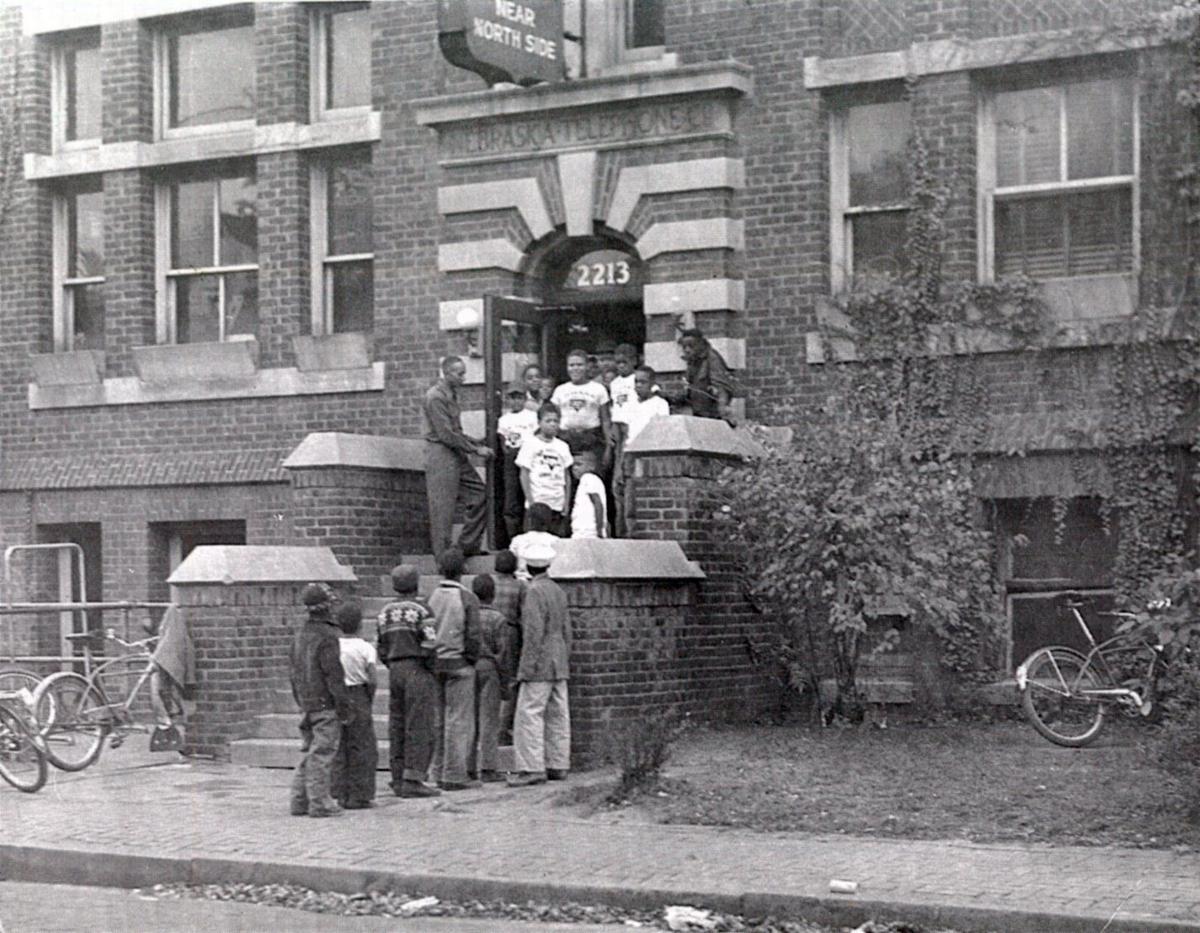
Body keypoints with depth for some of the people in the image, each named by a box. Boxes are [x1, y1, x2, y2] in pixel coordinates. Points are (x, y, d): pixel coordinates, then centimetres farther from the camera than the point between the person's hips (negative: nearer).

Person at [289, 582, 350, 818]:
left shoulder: (300, 635, 12)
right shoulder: (327, 636, -14)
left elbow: (294, 670, 18)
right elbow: (334, 674, -17)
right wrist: (343, 705, -12)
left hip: (307, 704, 8)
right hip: (325, 704, -8)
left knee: (308, 753, 13)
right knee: (322, 754, -5)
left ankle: (300, 801, 14)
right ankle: (320, 803, -4)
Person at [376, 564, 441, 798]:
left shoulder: (385, 612, 12)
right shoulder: (421, 609, -9)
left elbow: (382, 649, 13)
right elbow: (429, 645, -15)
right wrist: (432, 671, -3)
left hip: (395, 672, 7)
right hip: (418, 671, -7)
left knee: (397, 726, 9)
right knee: (419, 726, -6)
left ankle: (398, 779, 10)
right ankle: (413, 780, -10)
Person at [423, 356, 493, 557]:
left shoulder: (450, 395, 15)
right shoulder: (436, 397, -15)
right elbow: (446, 434, -18)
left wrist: (478, 444, 10)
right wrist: (475, 449, -13)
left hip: (457, 456, 10)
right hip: (441, 455, -10)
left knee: (478, 494, 8)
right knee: (443, 509, -4)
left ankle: (469, 545, 15)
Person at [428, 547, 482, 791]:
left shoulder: (431, 598, 5)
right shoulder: (467, 599, -10)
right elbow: (473, 636, -13)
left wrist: (432, 659, 10)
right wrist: (471, 659, 1)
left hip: (435, 664, 6)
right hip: (458, 664, -6)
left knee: (440, 720, 12)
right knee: (460, 720, -2)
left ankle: (440, 773, 15)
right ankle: (455, 776, -4)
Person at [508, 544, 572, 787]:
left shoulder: (534, 592, -13)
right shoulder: (558, 591, 12)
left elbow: (534, 632, -18)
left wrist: (528, 666, -17)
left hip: (540, 666, -8)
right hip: (559, 666, 8)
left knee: (530, 714, -8)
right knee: (557, 716, 9)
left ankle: (532, 768, -12)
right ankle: (558, 766, 11)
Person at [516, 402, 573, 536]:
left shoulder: (562, 447, 12)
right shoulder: (530, 443, 1)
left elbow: (567, 476, 14)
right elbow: (524, 474, -1)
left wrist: (567, 503, 6)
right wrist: (530, 500, -8)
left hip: (558, 505, 3)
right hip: (537, 504, -3)